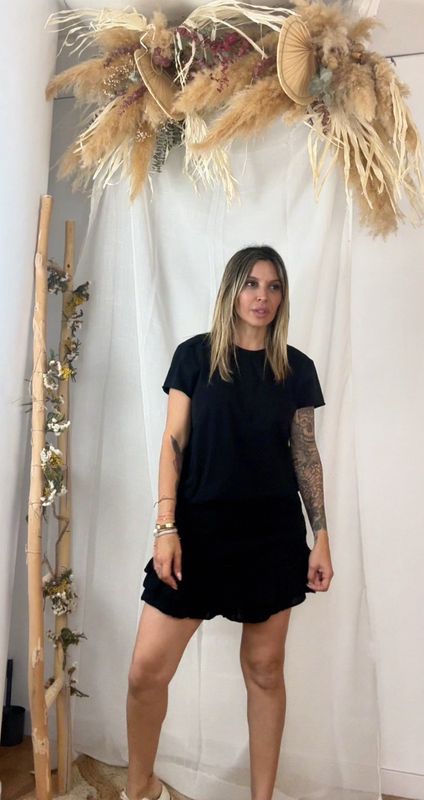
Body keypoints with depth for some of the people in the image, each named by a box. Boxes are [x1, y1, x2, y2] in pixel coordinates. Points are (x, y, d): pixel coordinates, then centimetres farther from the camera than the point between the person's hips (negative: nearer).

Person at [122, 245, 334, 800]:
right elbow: (173, 442, -2)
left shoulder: (296, 368, 6)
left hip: (273, 533, 2)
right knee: (147, 669, -2)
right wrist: (166, 527, -9)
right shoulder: (196, 355, 1)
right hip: (200, 526, -1)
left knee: (265, 667, 10)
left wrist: (321, 538, 3)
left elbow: (306, 455, 7)